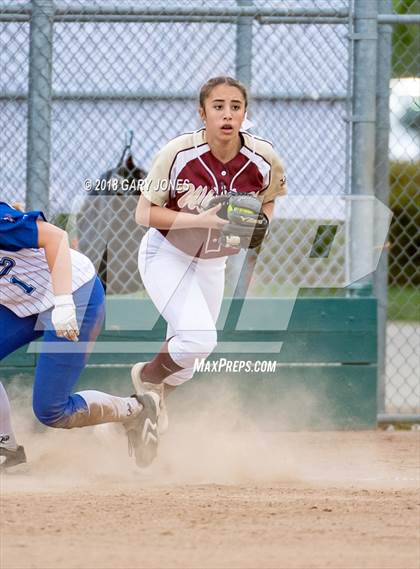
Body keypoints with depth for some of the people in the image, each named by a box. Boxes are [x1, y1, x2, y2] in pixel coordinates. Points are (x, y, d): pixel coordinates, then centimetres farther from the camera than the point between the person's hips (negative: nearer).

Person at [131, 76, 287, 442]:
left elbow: (268, 199, 5)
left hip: (212, 264, 5)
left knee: (187, 361, 16)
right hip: (167, 257, -5)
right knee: (199, 339, -25)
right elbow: (144, 213, -20)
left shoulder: (263, 159, -17)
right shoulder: (179, 154, -26)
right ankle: (147, 376, 7)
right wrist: (200, 220, -33)